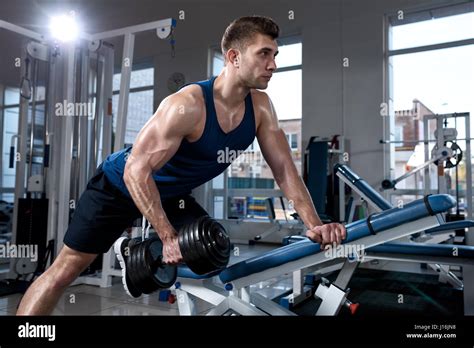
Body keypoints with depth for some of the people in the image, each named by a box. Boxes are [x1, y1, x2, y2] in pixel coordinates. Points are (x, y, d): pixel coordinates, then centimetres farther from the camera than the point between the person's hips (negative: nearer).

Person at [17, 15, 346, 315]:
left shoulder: (261, 107, -13)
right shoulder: (187, 105, -34)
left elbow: (284, 168, -10)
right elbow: (137, 170, -32)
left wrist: (314, 223, -18)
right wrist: (168, 237, -34)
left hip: (173, 193, 6)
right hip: (120, 185, -6)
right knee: (66, 269, -3)